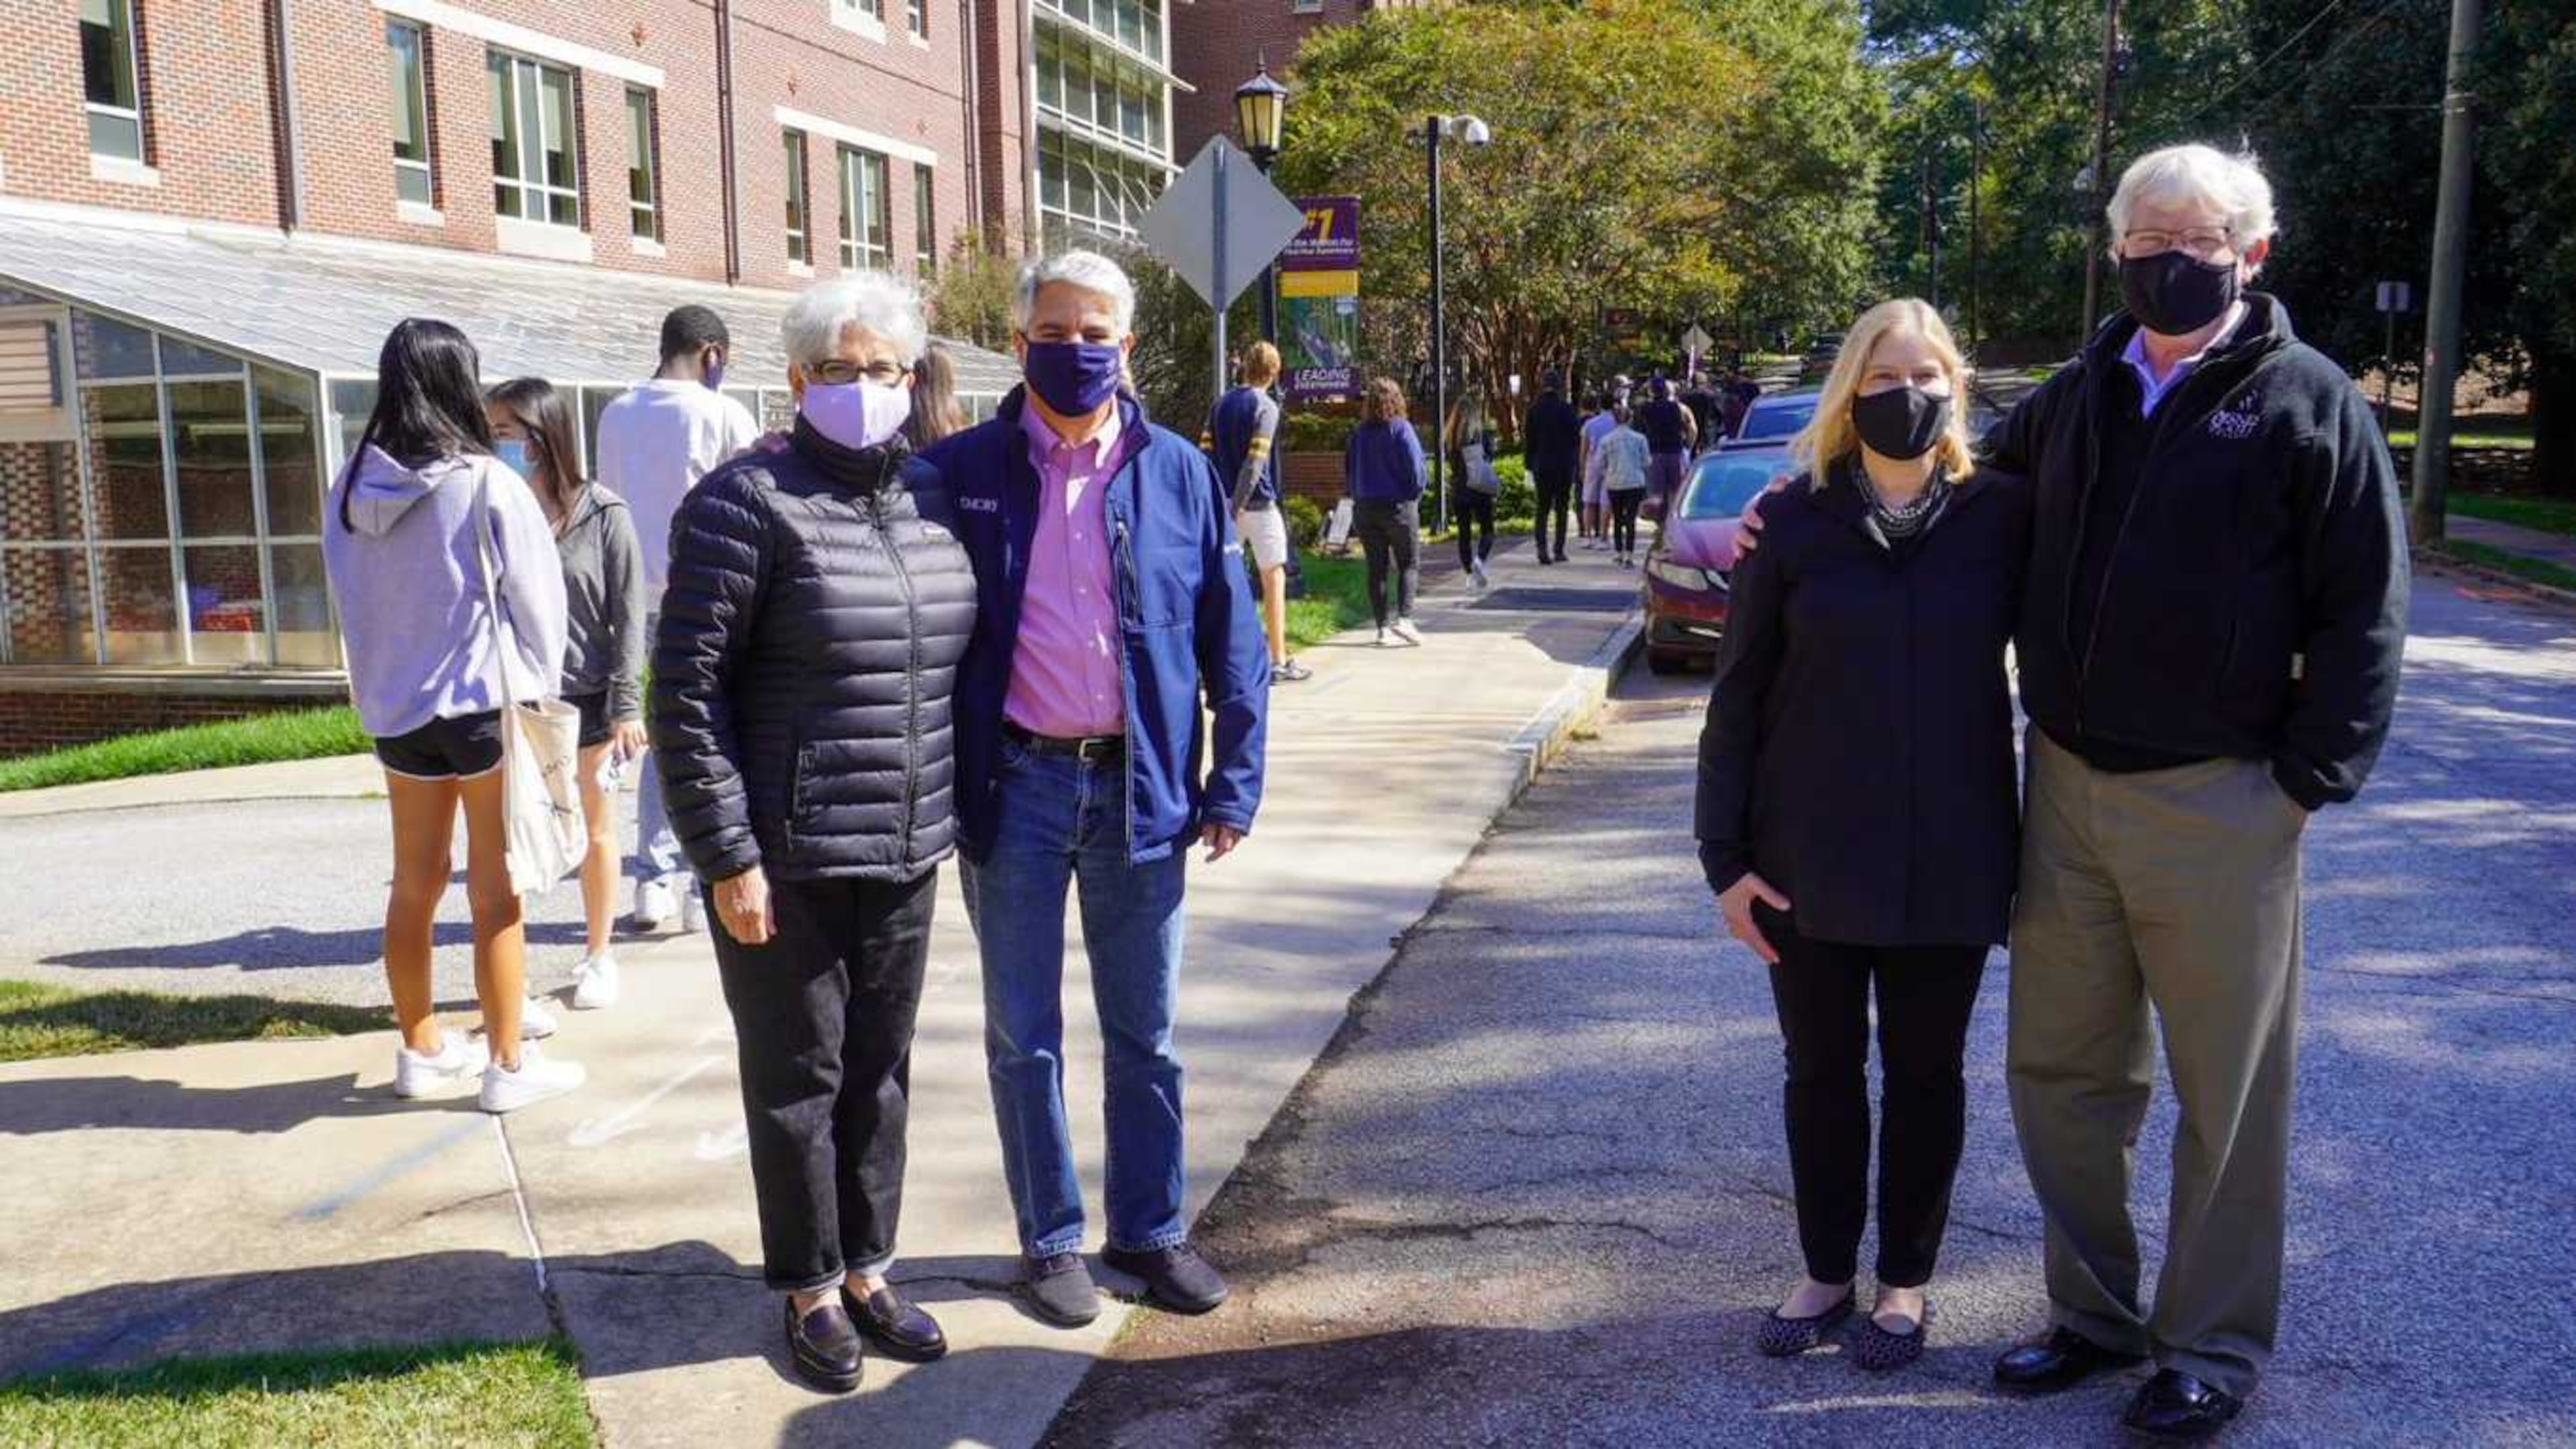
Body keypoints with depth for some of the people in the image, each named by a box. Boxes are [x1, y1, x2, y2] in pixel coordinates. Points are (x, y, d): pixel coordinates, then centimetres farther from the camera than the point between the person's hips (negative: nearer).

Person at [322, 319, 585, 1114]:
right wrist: (542, 690, 4)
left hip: (395, 705, 5)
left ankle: (421, 1048, 28)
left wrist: (376, 689, 17)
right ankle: (508, 1065, 10)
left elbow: (349, 596, 9)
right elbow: (534, 596, -9)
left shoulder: (354, 489, 0)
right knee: (497, 889, 3)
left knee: (414, 881, 15)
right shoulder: (485, 483, -14)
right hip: (485, 701, -5)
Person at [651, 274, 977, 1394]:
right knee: (797, 1078, 8)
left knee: (879, 1070, 15)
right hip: (784, 858, -5)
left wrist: (955, 809, 14)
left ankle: (867, 1270, 32)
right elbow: (686, 693, -13)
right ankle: (809, 1291, 25)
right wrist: (726, 856, -15)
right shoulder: (747, 503, -11)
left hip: (906, 852, 5)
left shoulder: (932, 497, 7)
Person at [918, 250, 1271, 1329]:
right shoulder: (962, 473, -2)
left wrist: (1234, 785, -1)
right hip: (1014, 786, -1)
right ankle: (1051, 1239, 26)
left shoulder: (1178, 472, 2)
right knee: (1022, 1036, 10)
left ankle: (1150, 1230, 28)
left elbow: (1232, 642, 3)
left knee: (1144, 1034, 13)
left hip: (1141, 786, 1)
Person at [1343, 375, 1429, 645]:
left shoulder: (1358, 433, 3)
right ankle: (1404, 618, -11)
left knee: (1377, 569, 8)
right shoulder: (1400, 428, -10)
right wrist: (1415, 494, 4)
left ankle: (1383, 627, 7)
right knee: (1410, 565, 6)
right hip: (1398, 505, -4)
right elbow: (1416, 469, -12)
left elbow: (1349, 471, 8)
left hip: (1364, 508, 4)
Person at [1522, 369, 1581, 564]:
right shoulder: (1566, 409, -8)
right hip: (1564, 466, -2)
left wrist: (1531, 465, 9)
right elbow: (1576, 438, -4)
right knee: (1561, 508, 8)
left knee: (1542, 508, 7)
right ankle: (1559, 551, 7)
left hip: (1541, 466, 2)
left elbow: (1528, 440, 3)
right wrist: (1574, 462, 8)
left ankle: (1542, 547, -11)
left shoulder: (1534, 410, -1)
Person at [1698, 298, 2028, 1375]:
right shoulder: (1795, 520, -3)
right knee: (1820, 1070, 12)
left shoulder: (2001, 514, -2)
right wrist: (1725, 854, -6)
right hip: (1810, 858, 0)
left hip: (1949, 858, 0)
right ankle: (1826, 1271, 30)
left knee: (1925, 1072, 12)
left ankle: (1906, 1279, 30)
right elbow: (1739, 697, -2)